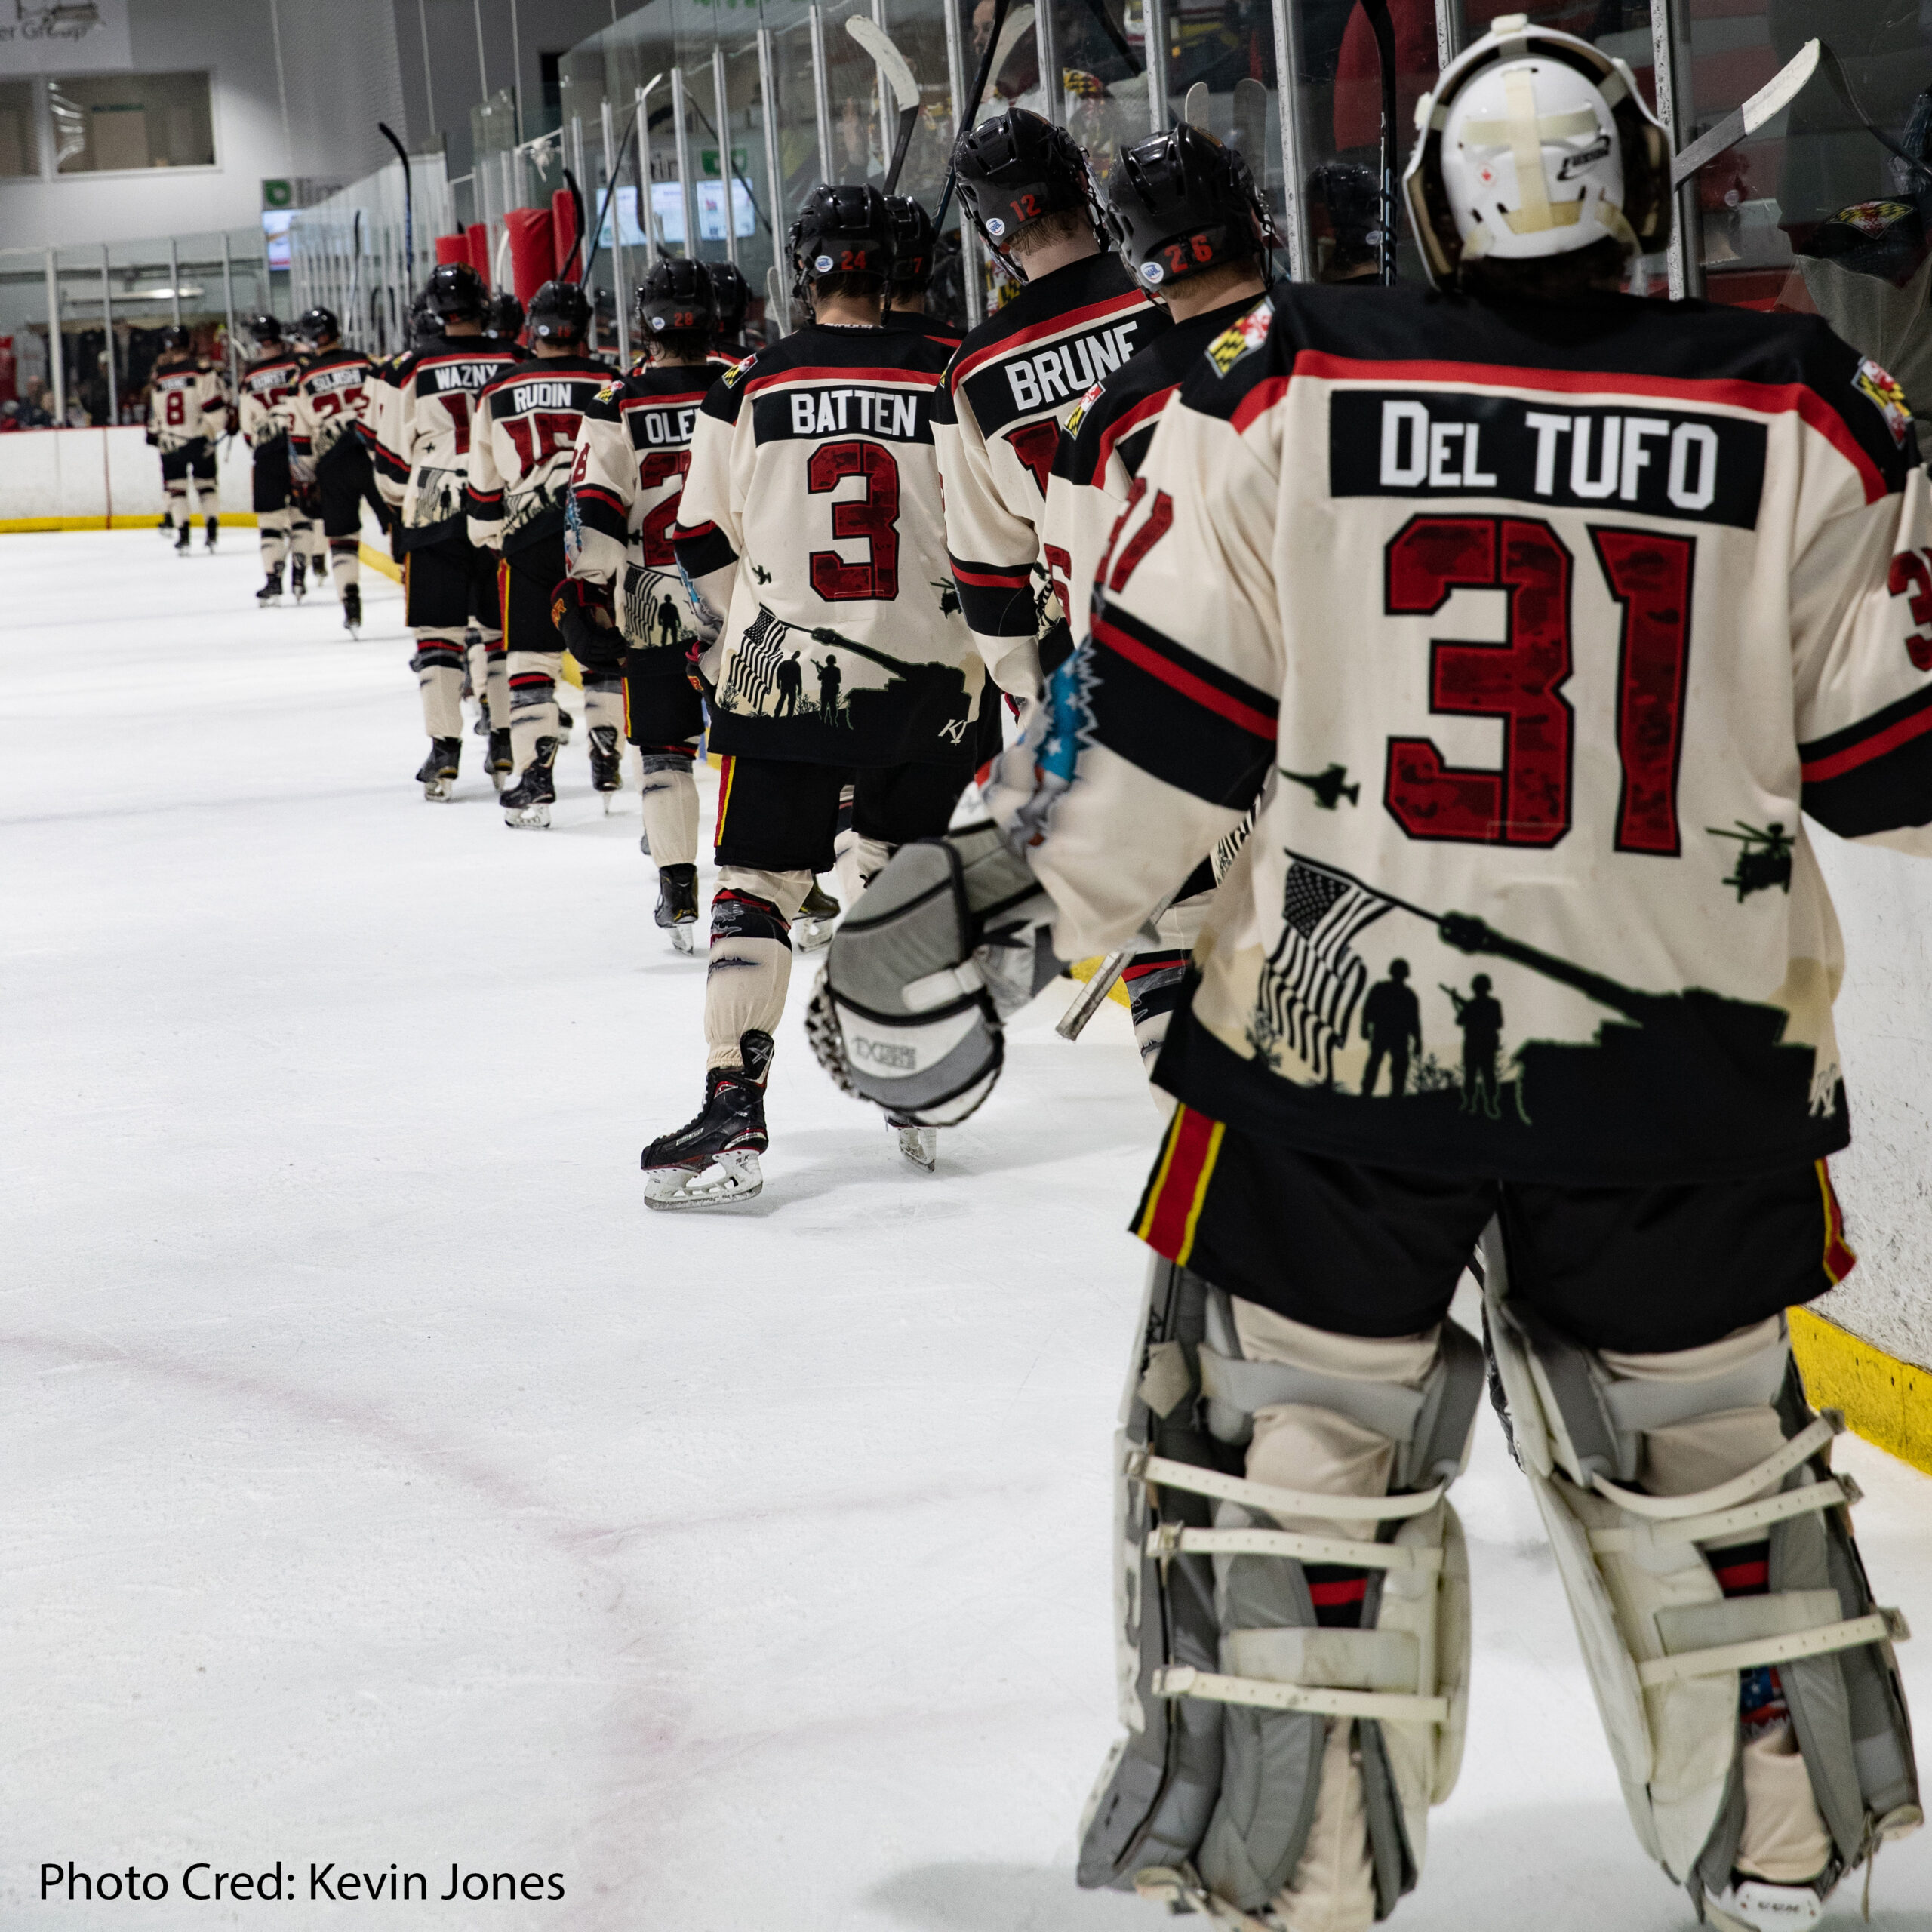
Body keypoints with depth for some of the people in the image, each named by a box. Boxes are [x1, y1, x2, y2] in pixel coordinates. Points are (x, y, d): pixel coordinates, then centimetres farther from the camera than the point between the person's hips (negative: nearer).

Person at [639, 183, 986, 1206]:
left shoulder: (750, 387, -3)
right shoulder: (951, 381, -2)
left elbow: (708, 546, 5)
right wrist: (986, 652, 17)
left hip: (779, 674, -1)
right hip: (927, 680, 2)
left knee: (756, 886, 3)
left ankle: (733, 1112, -7)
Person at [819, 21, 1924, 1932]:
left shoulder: (1288, 385, -5)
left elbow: (1168, 725, -5)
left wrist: (1021, 911, 8)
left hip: (1332, 1040, -1)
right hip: (1683, 1058, 2)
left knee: (1293, 1448, 11)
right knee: (1696, 1447, 20)